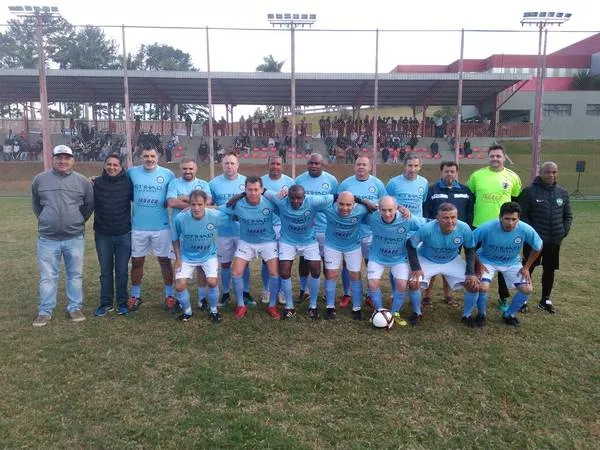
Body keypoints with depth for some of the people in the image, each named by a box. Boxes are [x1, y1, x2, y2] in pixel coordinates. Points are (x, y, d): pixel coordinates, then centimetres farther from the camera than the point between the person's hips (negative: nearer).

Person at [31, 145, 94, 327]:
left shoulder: (83, 181, 1)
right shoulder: (40, 179, 2)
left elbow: (89, 205, 11)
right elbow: (36, 205, 16)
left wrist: (78, 222, 9)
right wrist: (46, 221, 13)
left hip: (75, 238, 0)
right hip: (47, 239, 0)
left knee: (75, 275, 9)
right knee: (47, 276, 7)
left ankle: (74, 308, 21)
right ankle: (45, 311, 19)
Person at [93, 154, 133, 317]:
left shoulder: (128, 183, -4)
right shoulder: (97, 183, -1)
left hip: (124, 235, -1)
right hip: (102, 235, 1)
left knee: (122, 271, 8)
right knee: (105, 272, 11)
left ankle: (122, 303, 21)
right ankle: (105, 303, 23)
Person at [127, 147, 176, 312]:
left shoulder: (168, 174, -1)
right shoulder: (132, 172, 2)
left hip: (161, 226, -1)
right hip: (138, 226, 2)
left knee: (164, 260, 6)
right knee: (137, 261, 10)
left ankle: (169, 295, 19)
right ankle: (135, 295, 25)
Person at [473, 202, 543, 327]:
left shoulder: (525, 230, -24)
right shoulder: (487, 228, -32)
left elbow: (538, 247, -4)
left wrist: (526, 267, -4)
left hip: (512, 263, 3)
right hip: (488, 260, -3)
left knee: (527, 289, -9)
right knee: (482, 287, -24)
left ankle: (509, 314, 18)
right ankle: (481, 314, 7)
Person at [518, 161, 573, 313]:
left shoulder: (562, 192, 8)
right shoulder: (529, 191, -8)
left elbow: (568, 215, 15)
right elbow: (522, 215, -9)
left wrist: (564, 231, 3)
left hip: (554, 241, 5)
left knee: (549, 270, 13)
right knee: (528, 269, 2)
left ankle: (546, 300, 27)